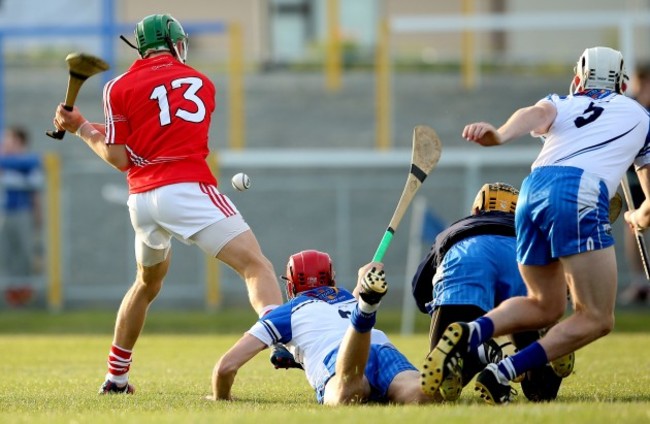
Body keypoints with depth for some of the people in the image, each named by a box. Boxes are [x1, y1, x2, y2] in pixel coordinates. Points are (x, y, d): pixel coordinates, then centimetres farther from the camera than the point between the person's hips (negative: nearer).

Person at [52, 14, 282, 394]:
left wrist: (82, 129, 19)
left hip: (142, 198, 3)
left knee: (148, 283, 27)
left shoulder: (120, 88, 9)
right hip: (188, 189, -3)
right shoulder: (202, 84, 14)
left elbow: (120, 158, 5)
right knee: (257, 266, -11)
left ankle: (116, 376, 36)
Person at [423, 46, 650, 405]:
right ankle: (502, 374, -17)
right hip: (581, 196, -4)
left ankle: (469, 333, -5)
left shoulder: (562, 105, 30)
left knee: (546, 307, 22)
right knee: (596, 320, -1)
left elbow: (538, 113, 2)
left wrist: (499, 135, -19)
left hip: (533, 190, 4)